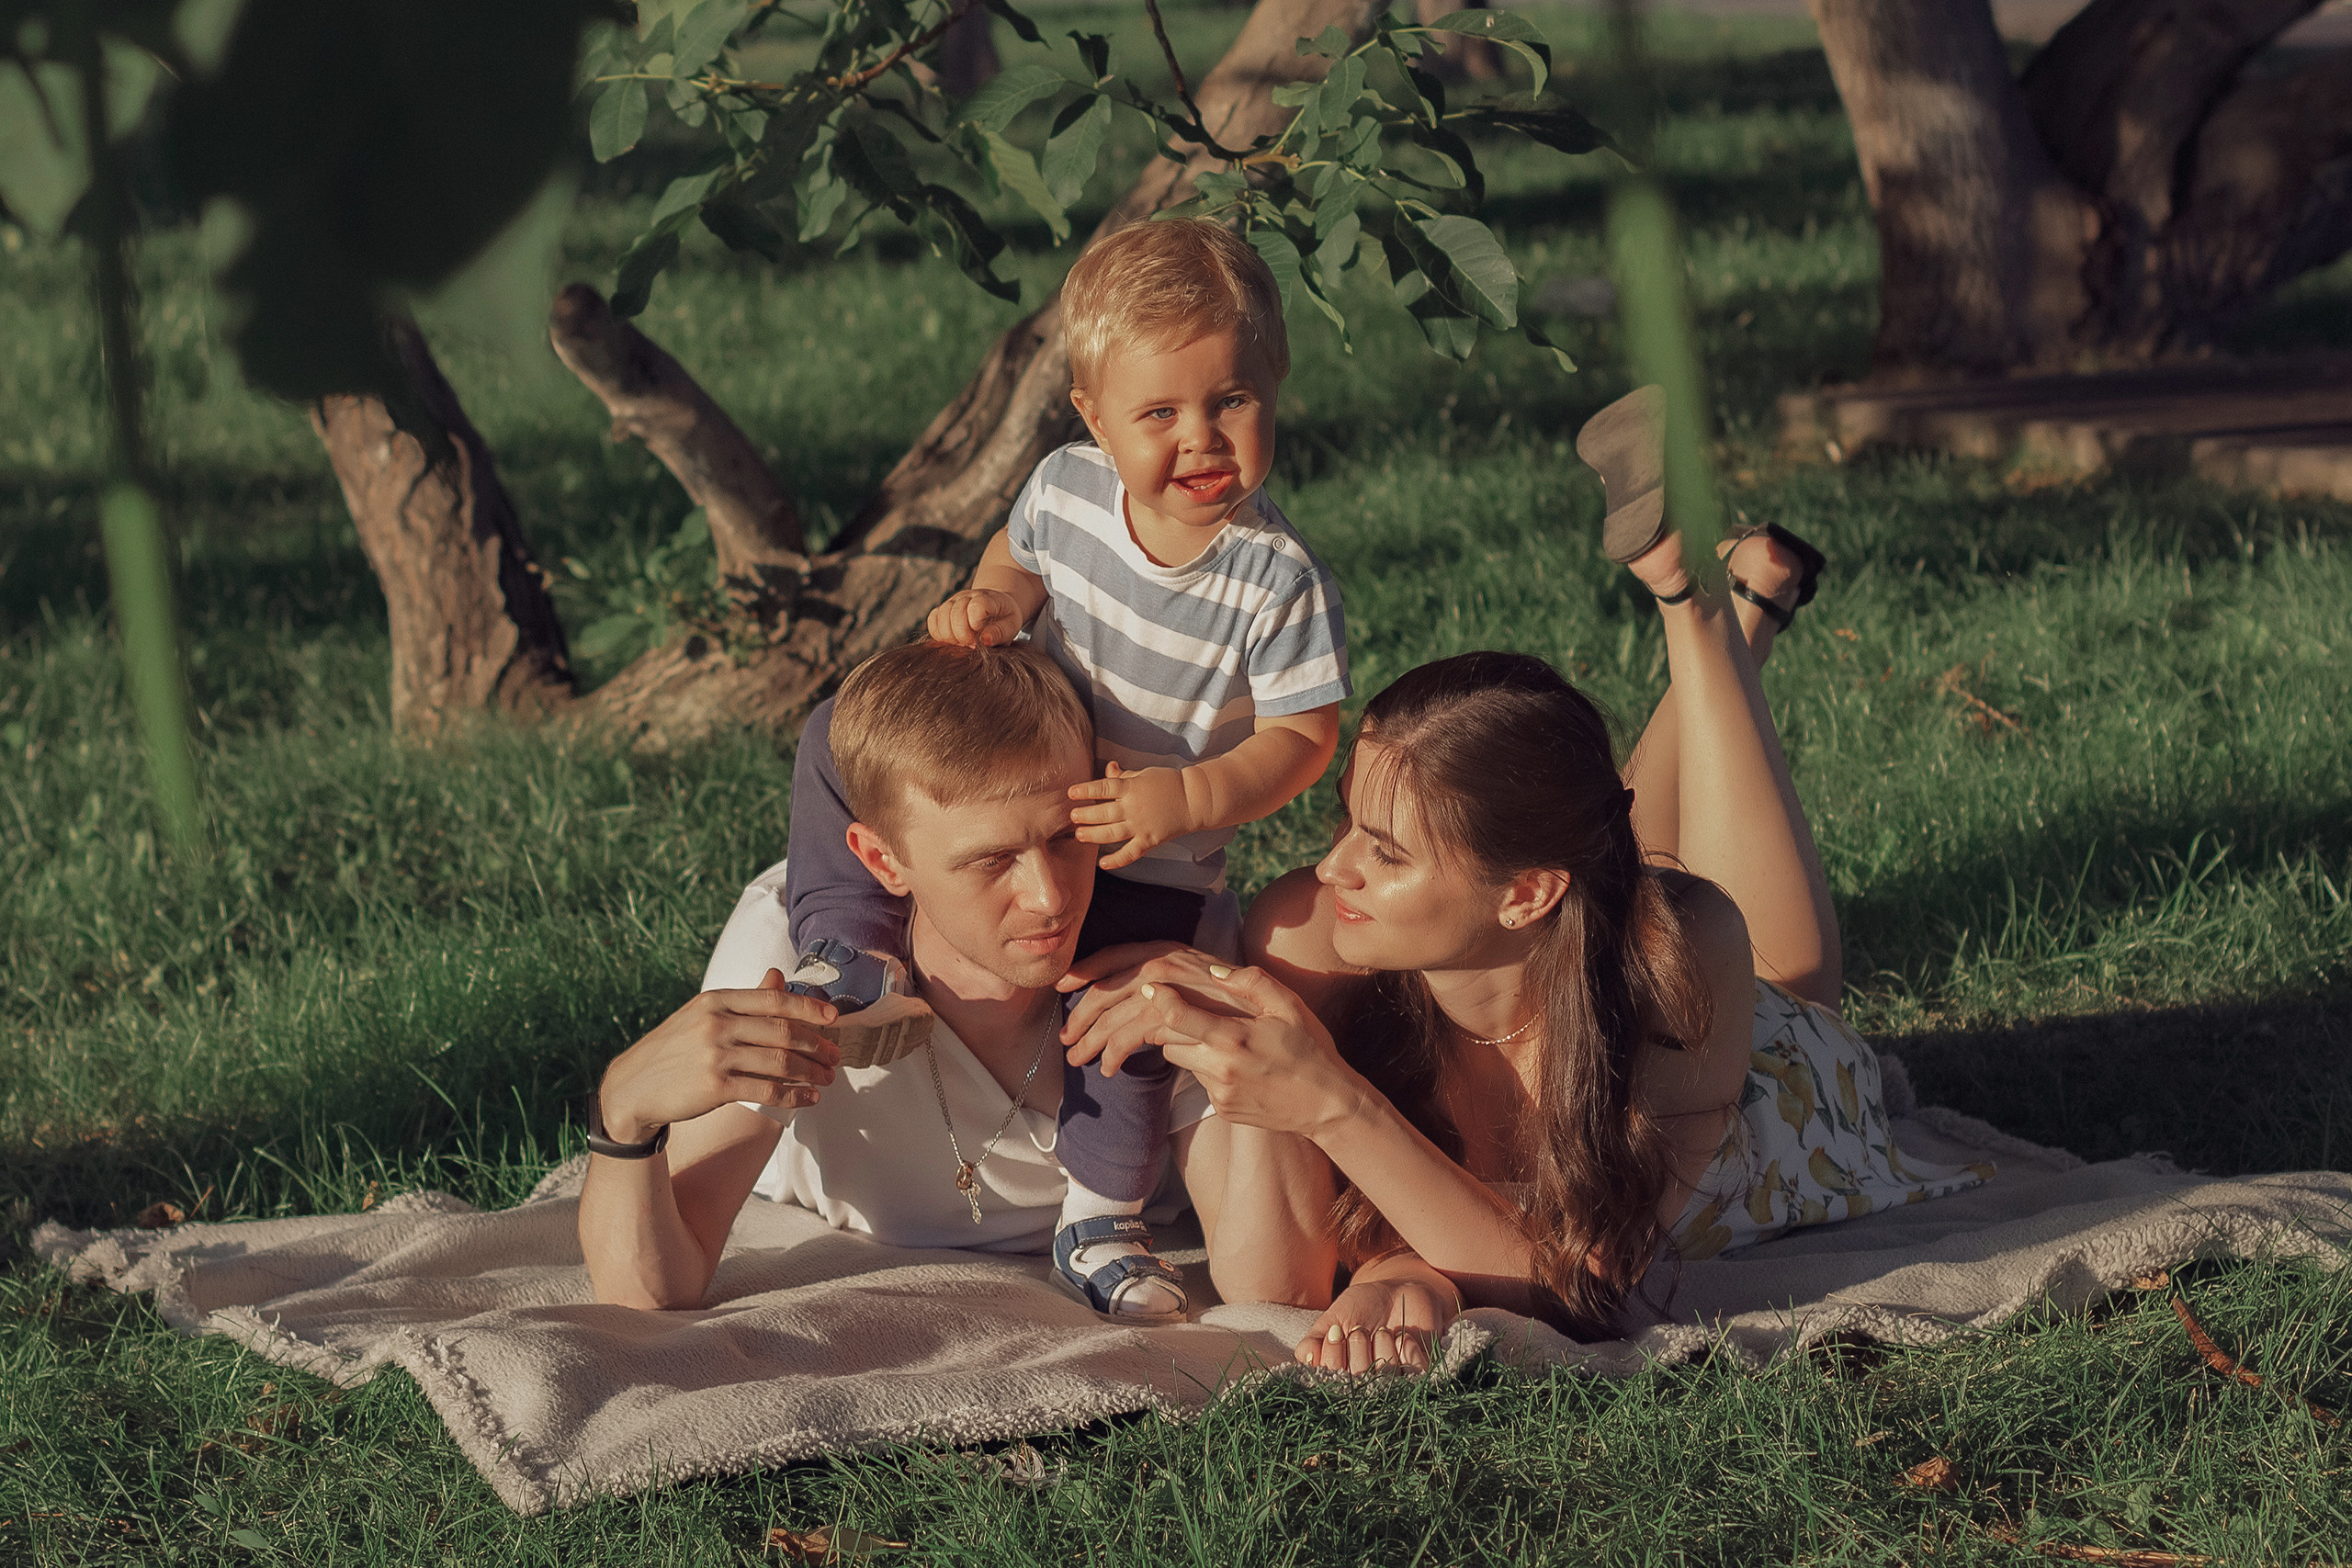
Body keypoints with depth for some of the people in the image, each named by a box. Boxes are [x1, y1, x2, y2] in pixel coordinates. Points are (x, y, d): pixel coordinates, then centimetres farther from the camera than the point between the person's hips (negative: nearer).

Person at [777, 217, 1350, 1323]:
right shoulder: (1065, 487, -11)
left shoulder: (1277, 583, -25)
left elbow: (1302, 738, -20)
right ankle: (853, 956, -12)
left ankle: (1100, 1227, 2)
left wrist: (1191, 800, -35)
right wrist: (988, 600, -12)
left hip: (1151, 857, -4)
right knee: (840, 736, -8)